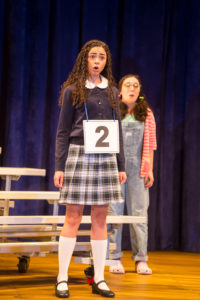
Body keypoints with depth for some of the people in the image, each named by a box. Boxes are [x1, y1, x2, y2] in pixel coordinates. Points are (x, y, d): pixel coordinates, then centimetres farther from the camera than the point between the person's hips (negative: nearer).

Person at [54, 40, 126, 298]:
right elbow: (62, 131, 1)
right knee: (73, 217, -3)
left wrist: (121, 166, 10)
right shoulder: (72, 90, 2)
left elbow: (117, 130, 15)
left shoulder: (112, 92, 13)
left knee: (100, 219, 5)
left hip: (105, 158, 4)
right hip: (79, 154, -3)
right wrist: (59, 167, -6)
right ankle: (62, 279, 3)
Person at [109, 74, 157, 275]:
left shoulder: (146, 114, 9)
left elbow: (150, 144, 7)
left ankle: (141, 260, 5)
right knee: (114, 212, 0)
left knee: (139, 212, 0)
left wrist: (149, 169, 1)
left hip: (137, 168, 1)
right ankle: (115, 258, 6)